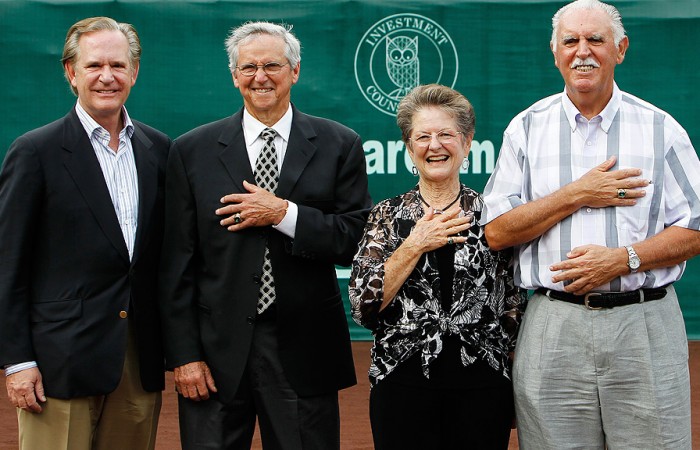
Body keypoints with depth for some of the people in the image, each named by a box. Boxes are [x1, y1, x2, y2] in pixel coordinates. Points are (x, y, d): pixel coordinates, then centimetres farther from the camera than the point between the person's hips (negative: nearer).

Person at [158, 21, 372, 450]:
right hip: (217, 350, 0)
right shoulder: (193, 151, 4)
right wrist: (184, 354, -4)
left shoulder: (340, 146, 3)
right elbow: (177, 264, 2)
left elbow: (358, 240, -3)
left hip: (304, 350, 0)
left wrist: (284, 214, -15)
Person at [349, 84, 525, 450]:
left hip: (481, 387, 0)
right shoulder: (387, 215, 5)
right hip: (403, 387, 0)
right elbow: (364, 307, -5)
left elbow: (514, 306, 9)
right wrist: (416, 244, -10)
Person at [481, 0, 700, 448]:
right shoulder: (527, 128, 7)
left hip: (645, 326, 0)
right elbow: (496, 232, 2)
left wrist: (624, 258, -13)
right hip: (554, 325, 0)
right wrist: (577, 195, -8)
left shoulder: (660, 128, 5)